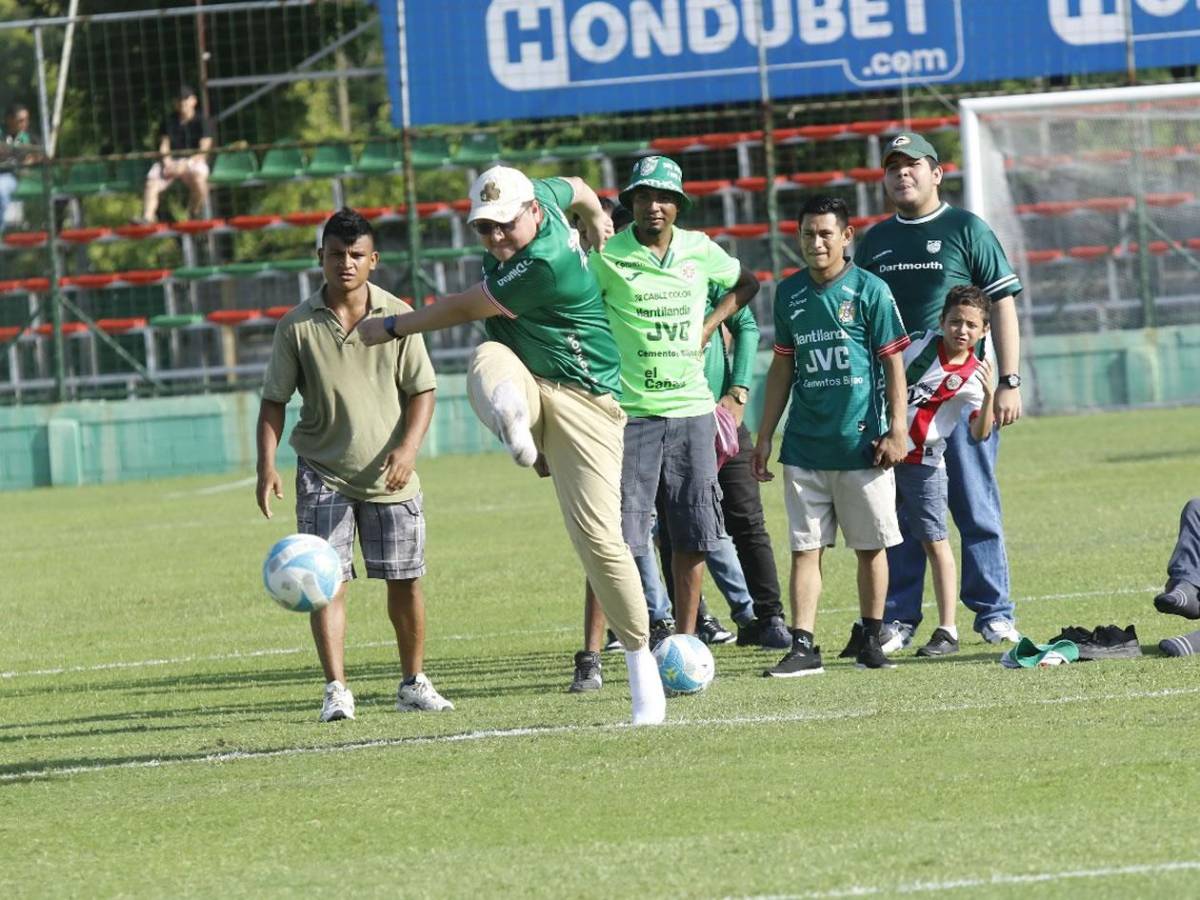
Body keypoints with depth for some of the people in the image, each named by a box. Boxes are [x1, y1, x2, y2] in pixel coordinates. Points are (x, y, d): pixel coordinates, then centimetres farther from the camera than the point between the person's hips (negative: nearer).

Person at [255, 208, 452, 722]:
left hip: (389, 474, 1)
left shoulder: (398, 317, -2)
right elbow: (274, 401, 1)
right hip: (323, 474, -1)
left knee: (405, 580, 6)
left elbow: (421, 390, 1)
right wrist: (266, 465, -11)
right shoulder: (297, 327, -3)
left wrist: (408, 446, -15)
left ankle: (414, 684, 21)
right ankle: (336, 690, -10)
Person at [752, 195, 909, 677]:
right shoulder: (790, 293, 8)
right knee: (805, 547, -1)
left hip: (861, 443, -3)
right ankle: (802, 648, -3)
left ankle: (870, 641, 16)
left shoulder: (869, 290, -4)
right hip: (804, 445, 3)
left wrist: (897, 430, -9)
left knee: (871, 546, 5)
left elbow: (893, 363, -3)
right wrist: (764, 436, 14)